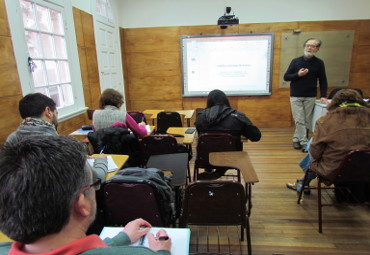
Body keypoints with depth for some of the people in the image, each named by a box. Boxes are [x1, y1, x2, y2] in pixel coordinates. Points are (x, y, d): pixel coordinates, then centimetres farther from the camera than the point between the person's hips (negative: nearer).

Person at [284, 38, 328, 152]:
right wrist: (298, 74, -15)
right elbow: (286, 77, 1)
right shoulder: (296, 61, 2)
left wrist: (323, 96, -3)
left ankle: (296, 139, 17)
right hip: (296, 97, -1)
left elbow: (323, 81, 7)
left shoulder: (319, 63, 4)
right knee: (299, 121, -5)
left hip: (310, 97, 2)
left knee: (306, 121, 4)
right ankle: (304, 142, 0)